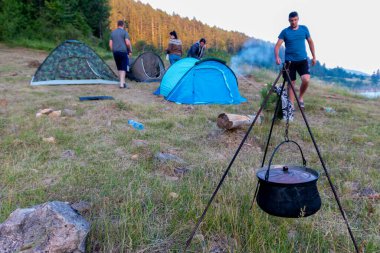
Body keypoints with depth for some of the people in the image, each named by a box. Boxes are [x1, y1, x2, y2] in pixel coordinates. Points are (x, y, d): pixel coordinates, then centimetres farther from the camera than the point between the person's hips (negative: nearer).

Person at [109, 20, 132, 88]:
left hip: (115, 52, 5)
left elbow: (110, 44, 12)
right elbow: (128, 43, -13)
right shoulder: (124, 32, -3)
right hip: (123, 52, -5)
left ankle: (123, 82, 21)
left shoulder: (113, 32, 14)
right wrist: (130, 51, -2)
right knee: (123, 68, -4)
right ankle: (122, 83, -12)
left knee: (119, 68, 14)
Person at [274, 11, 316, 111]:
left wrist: (314, 57, 13)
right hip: (290, 61, -1)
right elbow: (277, 45, -8)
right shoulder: (285, 32, -1)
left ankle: (301, 98, 8)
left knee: (306, 80, -18)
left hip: (302, 60, 1)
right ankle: (291, 105, 11)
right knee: (291, 83, 2)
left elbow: (310, 42, 15)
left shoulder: (304, 29, 6)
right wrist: (277, 57, -26)